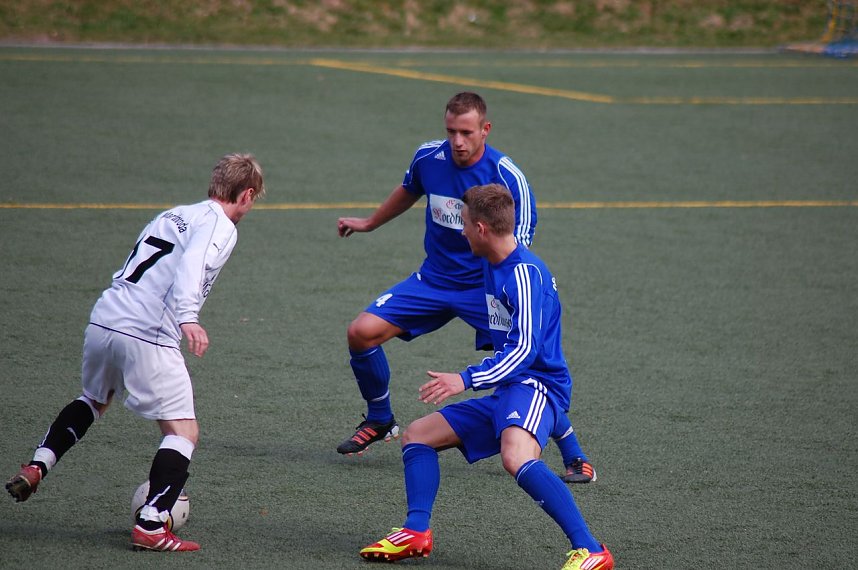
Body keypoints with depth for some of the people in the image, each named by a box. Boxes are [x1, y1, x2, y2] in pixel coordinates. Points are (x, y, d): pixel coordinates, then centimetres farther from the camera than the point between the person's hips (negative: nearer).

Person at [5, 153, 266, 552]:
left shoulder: (174, 215, 23)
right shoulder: (220, 225, -2)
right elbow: (191, 265, -22)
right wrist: (187, 318, -33)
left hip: (102, 320, 8)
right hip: (147, 336, -8)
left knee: (93, 401, 34)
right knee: (184, 431, 0)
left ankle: (36, 467, 26)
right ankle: (150, 526, -9)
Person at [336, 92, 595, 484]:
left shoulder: (507, 178, -20)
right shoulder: (428, 158, -7)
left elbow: (518, 250, -18)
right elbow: (408, 192, 18)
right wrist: (369, 224, 32)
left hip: (487, 286, -4)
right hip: (434, 279, 4)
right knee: (362, 332, -9)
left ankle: (575, 457, -4)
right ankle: (379, 421, 17)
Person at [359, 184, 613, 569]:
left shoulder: (525, 273, -16)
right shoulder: (493, 267, 14)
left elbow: (524, 348, -23)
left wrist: (466, 380, -28)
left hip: (535, 386, -11)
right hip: (506, 392, 11)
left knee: (516, 458, -38)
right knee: (418, 435, 14)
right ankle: (416, 533, 1)